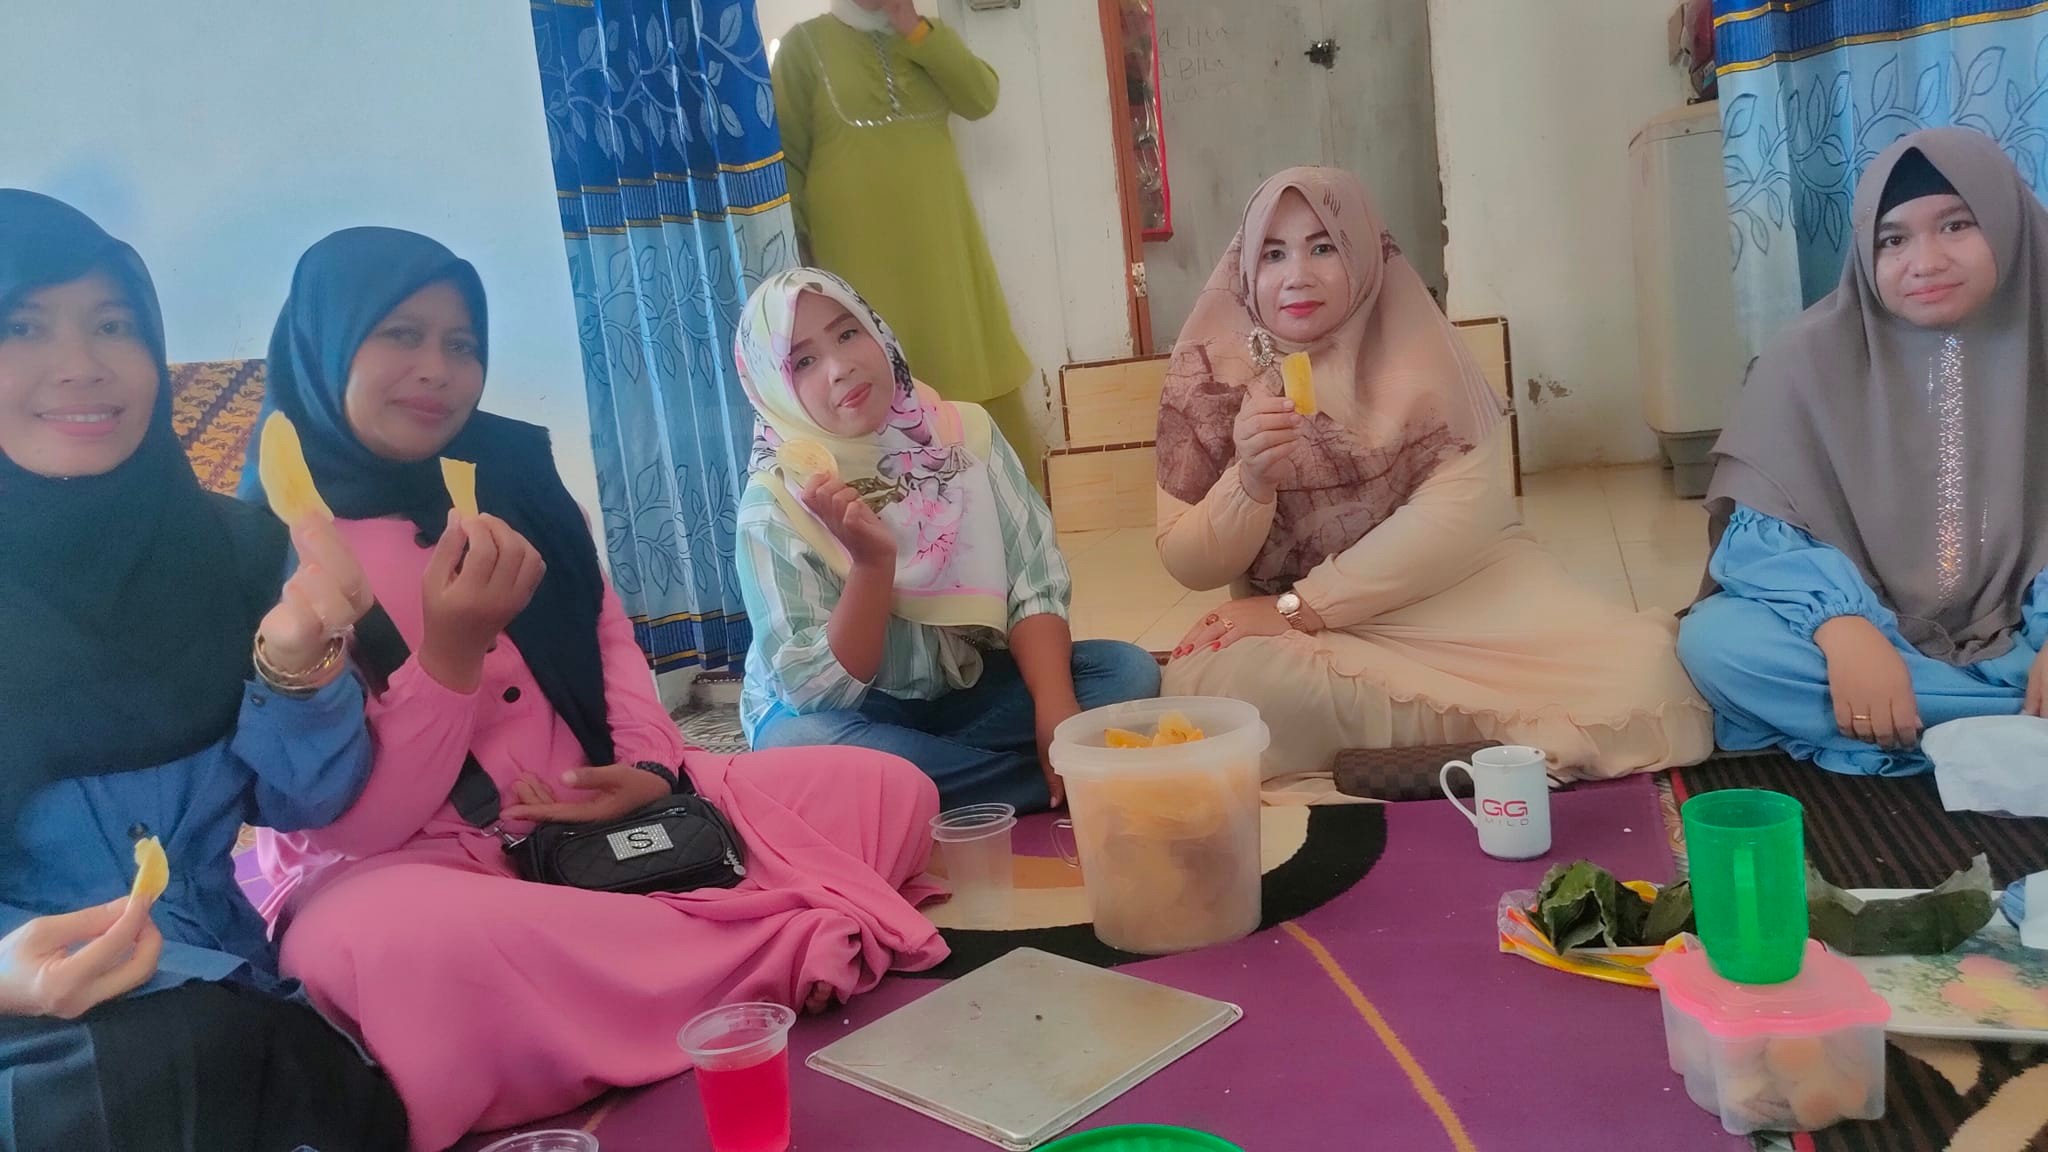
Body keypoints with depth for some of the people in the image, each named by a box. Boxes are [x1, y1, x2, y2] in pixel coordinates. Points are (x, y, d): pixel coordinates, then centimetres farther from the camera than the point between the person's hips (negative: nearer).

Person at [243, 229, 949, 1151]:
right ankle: (803, 942, -29)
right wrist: (449, 651, -26)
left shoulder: (508, 467, 6)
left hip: (605, 825, 6)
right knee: (399, 944, -43)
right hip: (403, 866, -5)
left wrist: (652, 766, -4)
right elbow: (348, 824, -13)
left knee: (887, 789, -4)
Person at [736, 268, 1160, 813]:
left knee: (1126, 669, -16)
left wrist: (1054, 708, -28)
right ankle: (1061, 782, -22)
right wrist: (872, 562, -33)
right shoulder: (776, 503, -17)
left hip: (969, 689, 3)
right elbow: (818, 689, -20)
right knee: (800, 744, -37)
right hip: (851, 714, -2)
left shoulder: (964, 432, -7)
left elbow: (1034, 585, -12)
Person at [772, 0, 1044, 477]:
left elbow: (981, 99, -4)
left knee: (978, 370, 9)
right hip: (860, 250, -3)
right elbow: (784, 151, -2)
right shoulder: (805, 43, 0)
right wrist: (797, 246, -7)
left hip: (941, 240, 4)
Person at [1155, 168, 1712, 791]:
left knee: (1635, 671, -26)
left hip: (1460, 595, -1)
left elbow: (1461, 506, -15)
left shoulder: (1415, 351, -2)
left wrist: (1301, 606, -22)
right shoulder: (1211, 375, -1)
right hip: (1297, 642, 1)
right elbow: (1189, 565, -2)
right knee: (1210, 677, -34)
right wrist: (1249, 482, -23)